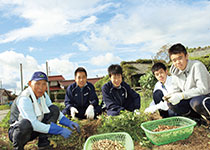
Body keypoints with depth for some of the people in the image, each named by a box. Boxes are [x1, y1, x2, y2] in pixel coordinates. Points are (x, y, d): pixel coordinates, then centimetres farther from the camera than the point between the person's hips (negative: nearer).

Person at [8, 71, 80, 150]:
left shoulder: (43, 95, -3)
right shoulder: (24, 99, -26)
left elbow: (55, 112, 3)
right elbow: (33, 124, -32)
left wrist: (69, 123, -15)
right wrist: (60, 130, -33)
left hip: (34, 130, 7)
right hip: (17, 131, -7)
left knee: (54, 109, -8)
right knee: (26, 123, -40)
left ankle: (43, 143, -2)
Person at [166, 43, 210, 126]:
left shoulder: (196, 66, -21)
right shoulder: (175, 71, 0)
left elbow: (203, 89, -27)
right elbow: (176, 90, 5)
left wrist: (181, 95, -31)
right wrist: (170, 96, -19)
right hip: (191, 99, 7)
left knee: (196, 102, -38)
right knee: (171, 104, -13)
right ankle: (202, 117, -4)